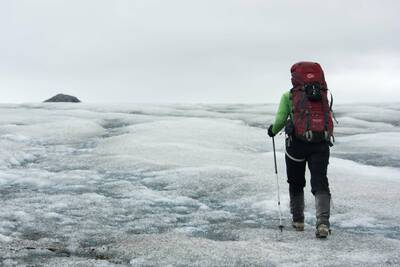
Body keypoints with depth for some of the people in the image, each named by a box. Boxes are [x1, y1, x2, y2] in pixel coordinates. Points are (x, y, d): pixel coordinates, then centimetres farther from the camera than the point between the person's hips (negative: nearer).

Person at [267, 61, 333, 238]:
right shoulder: (323, 95, 12)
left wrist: (273, 130, 14)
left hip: (298, 143, -1)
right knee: (320, 182, 1)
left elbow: (280, 119, -4)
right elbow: (328, 117, 9)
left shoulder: (289, 96, 3)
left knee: (296, 183, 17)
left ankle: (298, 220, 27)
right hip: (322, 144, 1)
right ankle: (323, 222, -17)